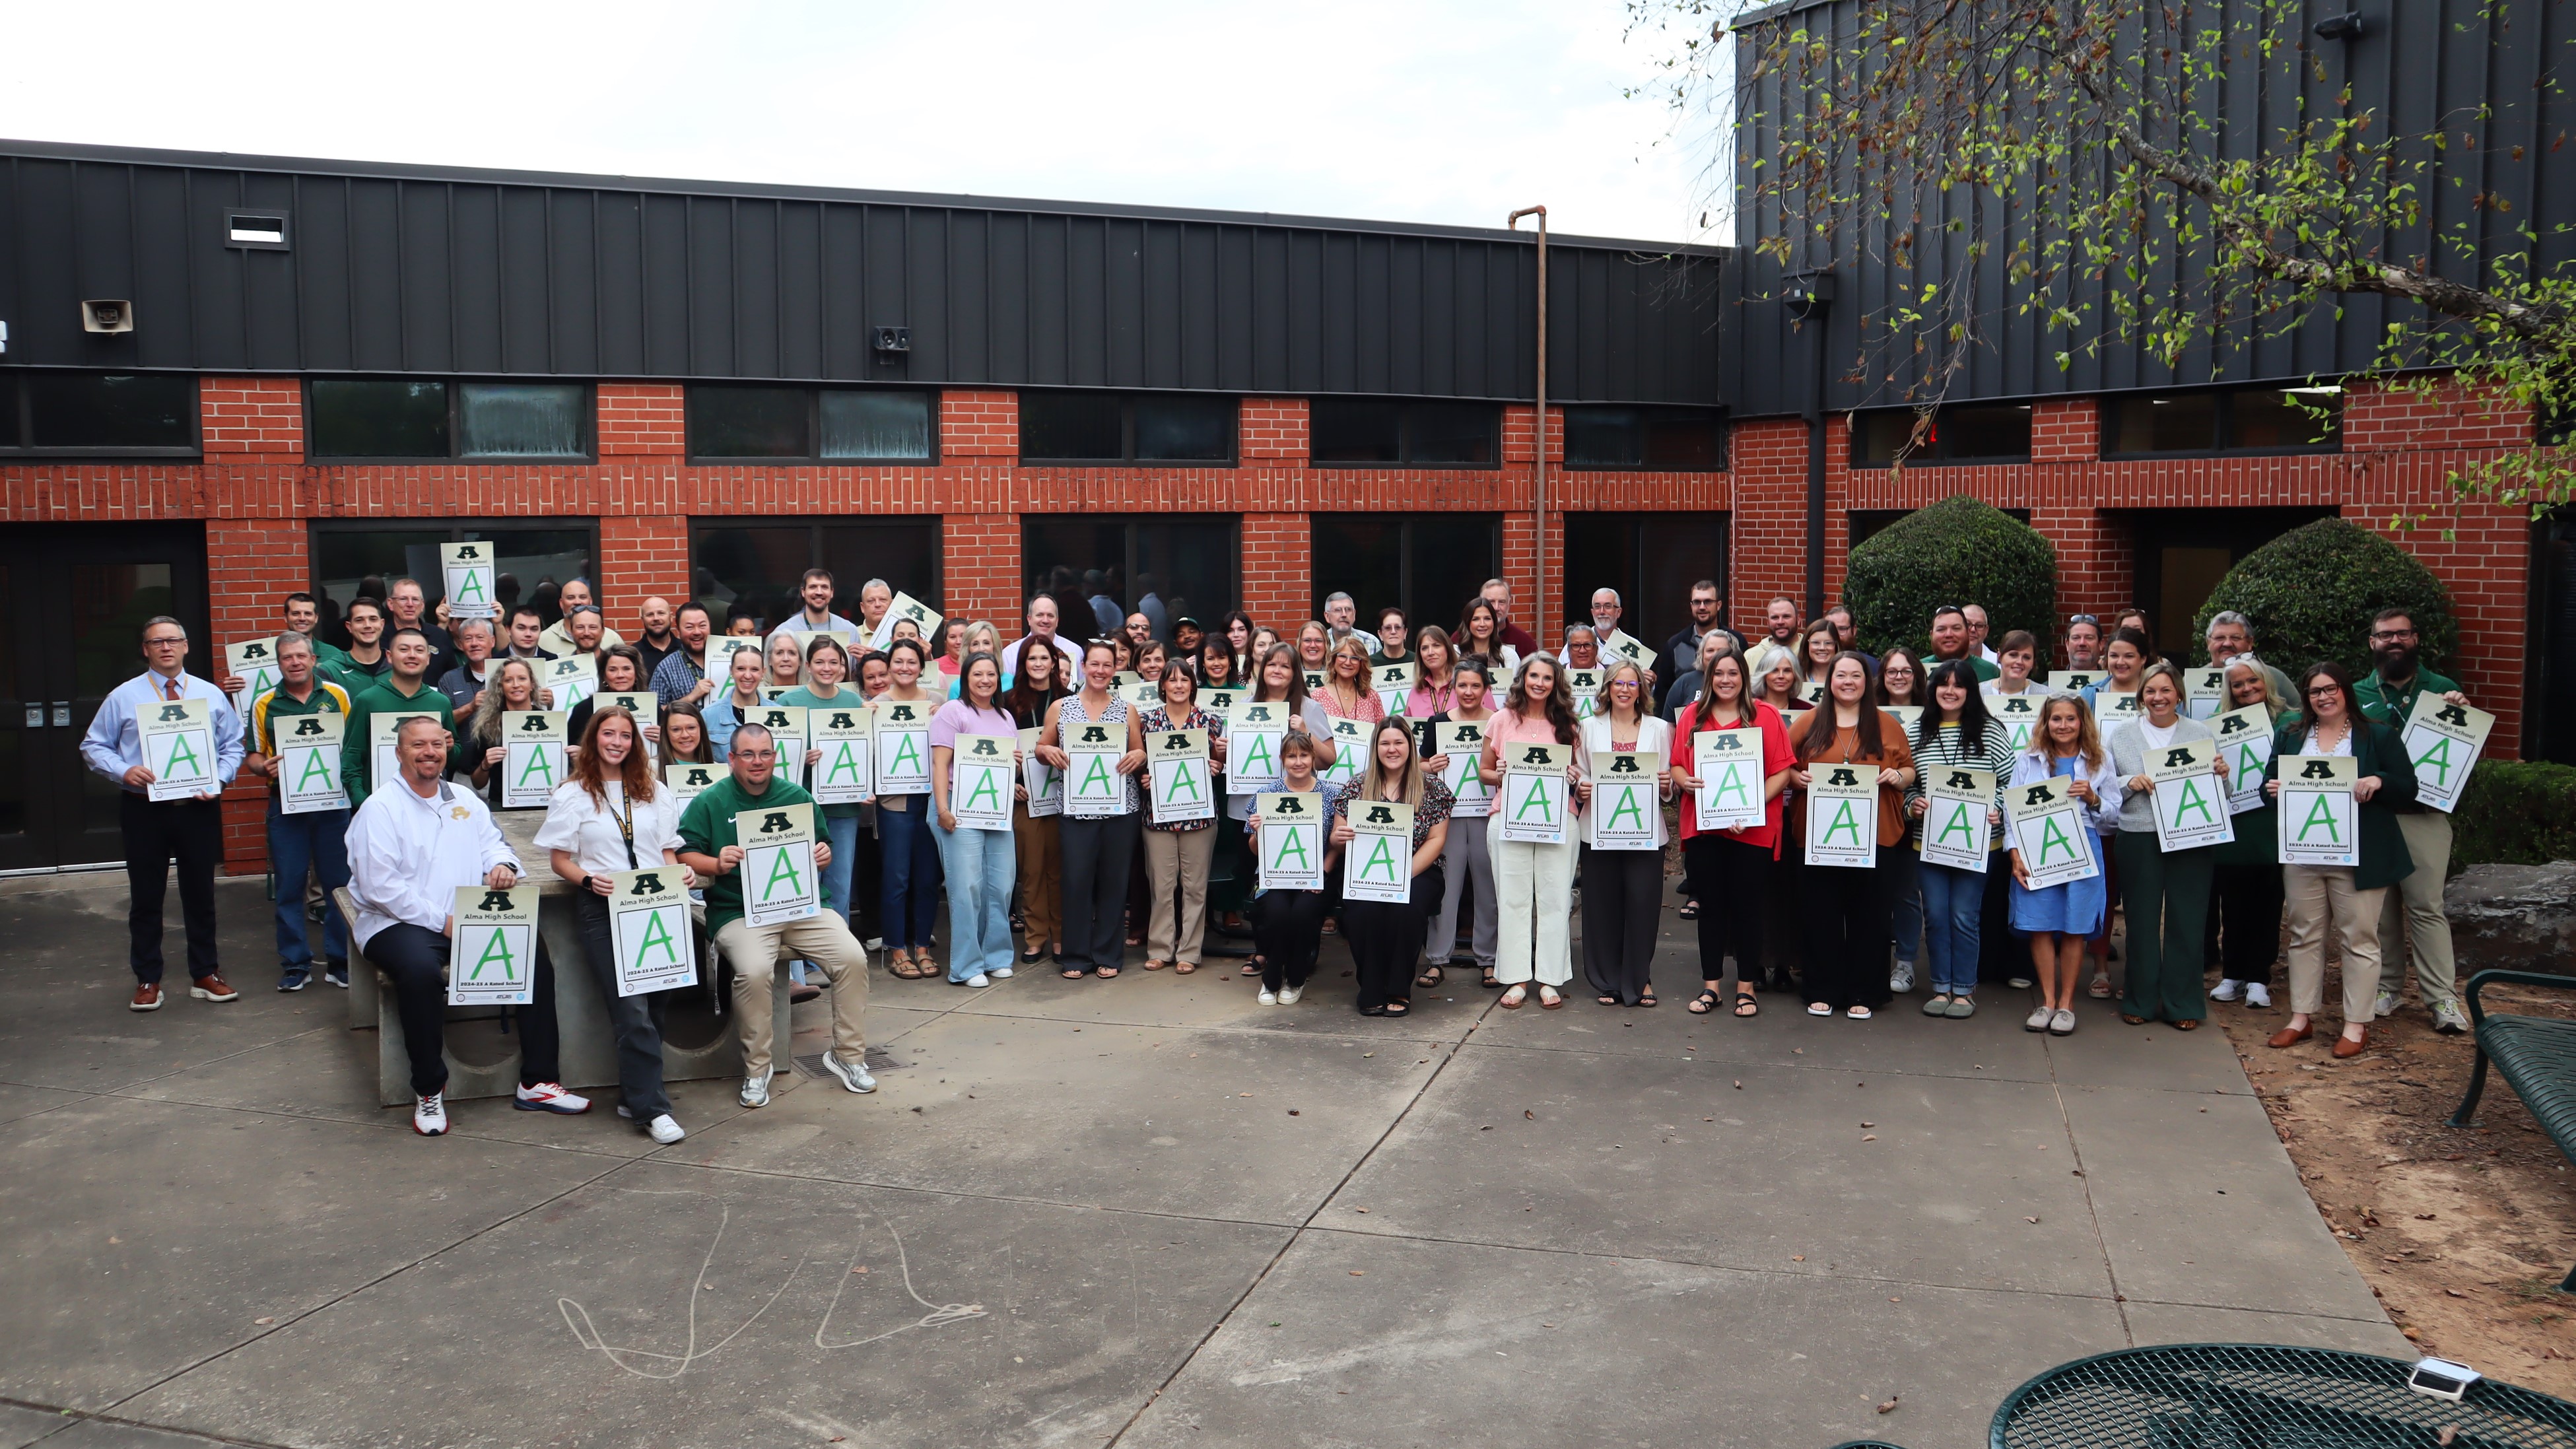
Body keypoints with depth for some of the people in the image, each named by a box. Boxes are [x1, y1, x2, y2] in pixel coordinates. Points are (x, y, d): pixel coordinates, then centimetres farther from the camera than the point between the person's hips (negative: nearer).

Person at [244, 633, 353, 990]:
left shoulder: (337, 695, 5)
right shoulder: (264, 704, 6)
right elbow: (253, 756, 8)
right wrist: (264, 767, -14)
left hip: (333, 802, 0)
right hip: (286, 804, 1)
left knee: (338, 883, 3)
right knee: (289, 886, 4)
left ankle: (340, 961, 12)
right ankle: (295, 964, 12)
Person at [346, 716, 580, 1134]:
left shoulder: (465, 801, 18)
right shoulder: (380, 808, -4)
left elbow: (493, 844, 18)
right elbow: (379, 886, -13)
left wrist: (503, 865, -9)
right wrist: (441, 921, -16)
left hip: (468, 920, 6)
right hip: (399, 923, -6)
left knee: (533, 951, -15)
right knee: (421, 969, -37)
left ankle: (538, 1082, -8)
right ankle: (429, 1092, -20)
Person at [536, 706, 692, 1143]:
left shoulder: (653, 792, 20)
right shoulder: (572, 794, 9)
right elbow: (559, 858, 5)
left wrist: (680, 872, -1)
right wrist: (589, 880, -14)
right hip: (601, 909, -4)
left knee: (655, 1000, -6)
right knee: (633, 1009, -15)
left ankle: (633, 1097, 7)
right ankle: (651, 1108, -16)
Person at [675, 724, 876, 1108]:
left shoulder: (797, 797, 13)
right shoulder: (709, 802, 4)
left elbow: (820, 850, 19)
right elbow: (685, 856, -1)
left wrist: (824, 856, -5)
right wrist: (717, 864, -20)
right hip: (738, 913, -3)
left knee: (853, 958, -18)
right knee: (753, 971, -32)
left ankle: (848, 1055, 0)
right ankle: (756, 1070, -10)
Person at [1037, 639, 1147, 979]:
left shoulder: (1126, 710, 9)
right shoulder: (1060, 708, 7)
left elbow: (1141, 754, 13)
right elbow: (1041, 750, 13)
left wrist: (1138, 756, -9)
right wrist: (1047, 751, -9)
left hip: (1120, 807, 1)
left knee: (1113, 881, 3)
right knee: (1077, 880, -4)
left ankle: (1107, 955, 15)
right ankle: (1077, 956, 8)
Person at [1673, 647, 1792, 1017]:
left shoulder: (1765, 716, 0)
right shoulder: (1692, 714, 8)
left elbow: (1782, 771, -4)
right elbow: (1677, 764, 10)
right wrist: (1686, 782, -14)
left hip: (1753, 830, -2)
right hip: (1703, 827, 2)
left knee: (1748, 907, 3)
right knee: (1710, 906, 7)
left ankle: (1746, 987, 13)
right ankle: (1711, 985, 16)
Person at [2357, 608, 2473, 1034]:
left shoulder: (2442, 690, 7)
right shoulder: (2357, 695, 10)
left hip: (2425, 816, -2)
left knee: (2426, 907, -4)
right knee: (2379, 908, 7)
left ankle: (2443, 998, 0)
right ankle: (2387, 987, 18)